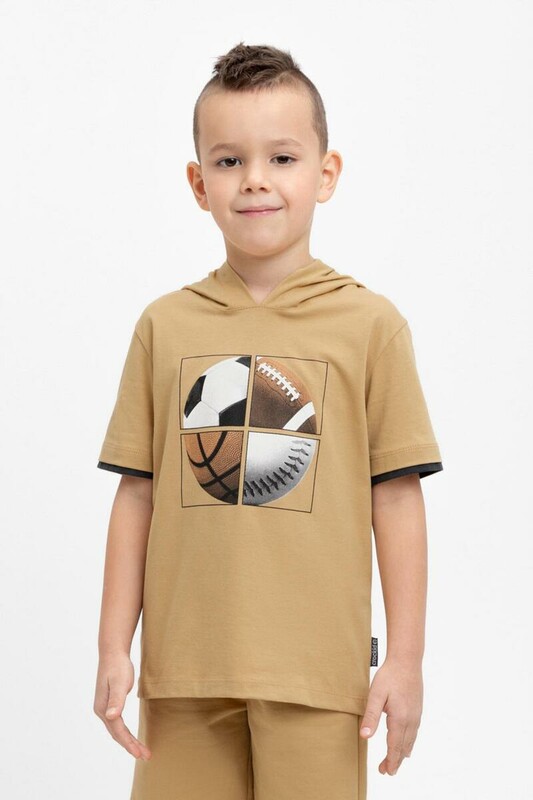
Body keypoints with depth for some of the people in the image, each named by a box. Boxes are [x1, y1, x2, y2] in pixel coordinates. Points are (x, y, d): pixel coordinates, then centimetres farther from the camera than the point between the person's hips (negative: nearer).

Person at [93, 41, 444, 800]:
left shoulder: (368, 323, 0)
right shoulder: (164, 326, 6)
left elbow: (397, 497, 0)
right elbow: (137, 496, 7)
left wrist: (406, 659, -2)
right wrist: (114, 649, 5)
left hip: (316, 671, -2)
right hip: (184, 669, 2)